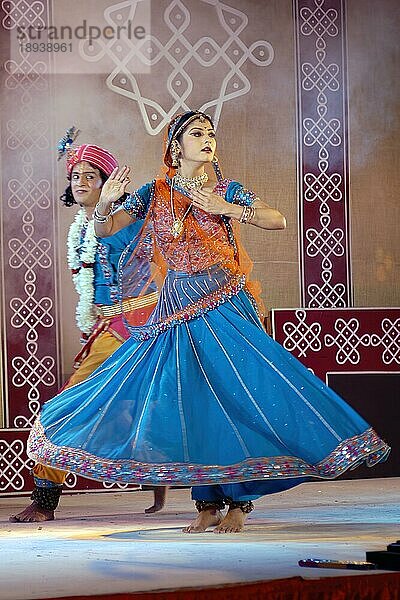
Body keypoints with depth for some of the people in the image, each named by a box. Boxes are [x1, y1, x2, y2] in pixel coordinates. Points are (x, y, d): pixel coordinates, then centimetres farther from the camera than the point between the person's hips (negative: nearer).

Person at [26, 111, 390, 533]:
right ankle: (208, 503, 7)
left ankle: (238, 501, -4)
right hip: (178, 309, 2)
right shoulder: (154, 194, 7)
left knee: (232, 392, -10)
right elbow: (103, 230, 4)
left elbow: (278, 220, -5)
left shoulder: (226, 191, 5)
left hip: (224, 305, -1)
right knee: (193, 401, 0)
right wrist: (106, 201, -17)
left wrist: (226, 208, -15)